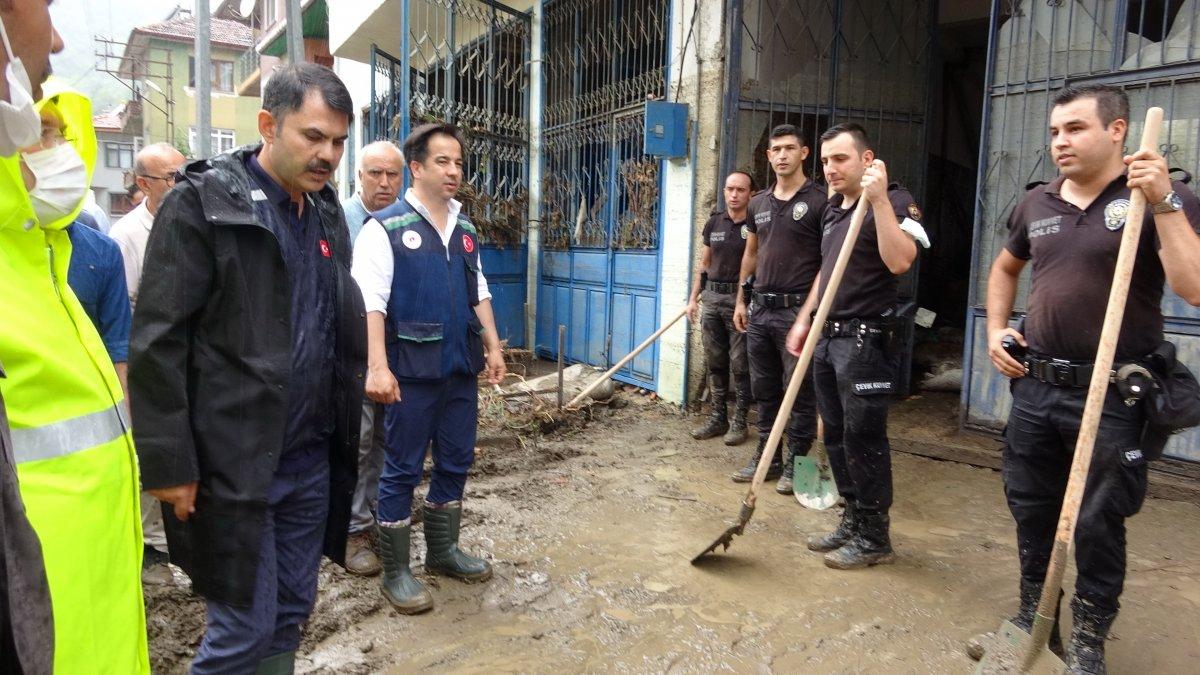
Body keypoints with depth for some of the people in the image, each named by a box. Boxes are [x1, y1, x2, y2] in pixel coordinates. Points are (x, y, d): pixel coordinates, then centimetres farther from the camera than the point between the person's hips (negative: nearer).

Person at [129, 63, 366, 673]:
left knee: (290, 613, 16)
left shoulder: (326, 212, 10)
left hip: (313, 458, 6)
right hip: (232, 464, -6)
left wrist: (343, 431, 12)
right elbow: (157, 342, -12)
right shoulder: (201, 203, -9)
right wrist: (169, 463, -13)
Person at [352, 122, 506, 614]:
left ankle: (442, 551, 34)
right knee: (402, 471, 4)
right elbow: (370, 302, -15)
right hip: (413, 371, -6)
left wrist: (493, 347, 13)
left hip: (461, 369, 7)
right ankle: (395, 573, 18)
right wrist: (378, 367, -23)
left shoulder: (465, 230, 12)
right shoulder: (386, 227, -8)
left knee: (455, 463, 15)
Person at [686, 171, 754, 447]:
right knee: (715, 362, 10)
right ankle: (718, 418, 20)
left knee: (740, 364, 0)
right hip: (712, 297, 5)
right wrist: (693, 298, 12)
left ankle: (739, 422, 10)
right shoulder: (714, 223, 11)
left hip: (741, 299, -5)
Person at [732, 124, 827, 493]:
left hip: (797, 310, -6)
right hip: (760, 308, 6)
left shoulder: (819, 201, -6)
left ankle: (796, 462, 13)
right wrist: (741, 301, 17)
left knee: (799, 390, 2)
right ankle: (767, 457, 24)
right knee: (764, 389, 13)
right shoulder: (759, 203, 13)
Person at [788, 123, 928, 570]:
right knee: (837, 435, 13)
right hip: (828, 336, 9)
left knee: (863, 437, -3)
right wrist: (805, 320, 23)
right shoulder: (833, 210, 16)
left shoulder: (894, 202, -9)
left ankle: (874, 537, 10)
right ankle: (852, 521, 26)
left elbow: (899, 261, -27)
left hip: (865, 339, -8)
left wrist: (879, 200, -27)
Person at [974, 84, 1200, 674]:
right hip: (1035, 386, 5)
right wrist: (996, 329, 11)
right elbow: (1005, 268, 25)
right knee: (1031, 512, 15)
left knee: (1097, 524, 5)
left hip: (1112, 395, -5)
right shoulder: (1036, 204, 8)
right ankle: (1034, 620, 34)